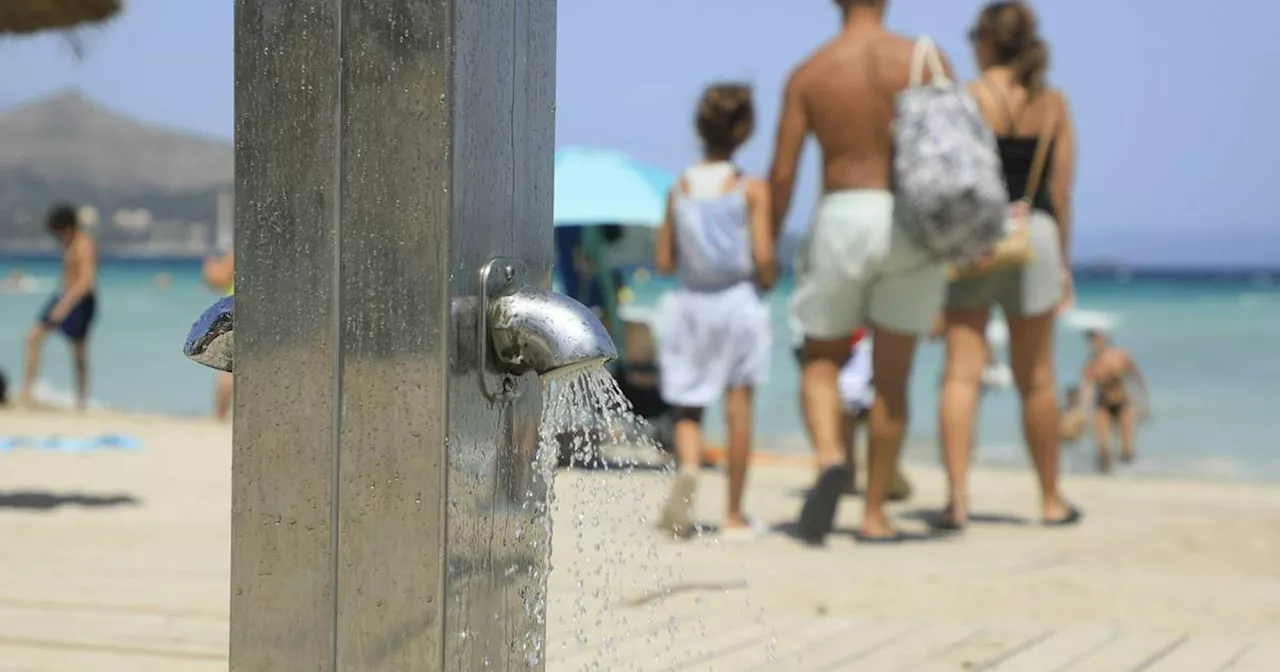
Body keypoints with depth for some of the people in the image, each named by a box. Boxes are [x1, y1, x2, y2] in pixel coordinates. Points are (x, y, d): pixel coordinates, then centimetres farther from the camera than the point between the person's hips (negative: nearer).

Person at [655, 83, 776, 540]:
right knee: (739, 407, 4)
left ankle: (688, 467, -22)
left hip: (689, 307, 2)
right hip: (739, 302, -2)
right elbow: (763, 256, -13)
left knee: (687, 409, 10)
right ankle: (734, 514, 8)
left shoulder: (679, 190, 2)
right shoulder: (752, 190, -6)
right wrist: (768, 280, 8)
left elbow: (664, 263, 3)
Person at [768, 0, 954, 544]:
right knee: (892, 378, 12)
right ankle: (874, 514, 13)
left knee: (821, 360, 17)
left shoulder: (809, 74, 2)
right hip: (912, 223, 1)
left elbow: (782, 174, -1)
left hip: (842, 219, -1)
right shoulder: (925, 59, 1)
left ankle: (830, 459, -12)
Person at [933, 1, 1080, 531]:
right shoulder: (1054, 104, 5)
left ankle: (958, 498, -14)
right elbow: (1061, 190, 6)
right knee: (1036, 379, 13)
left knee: (962, 373, -3)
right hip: (1034, 234, 3)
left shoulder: (965, 97, -5)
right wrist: (1063, 262, 14)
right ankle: (1052, 501, 23)